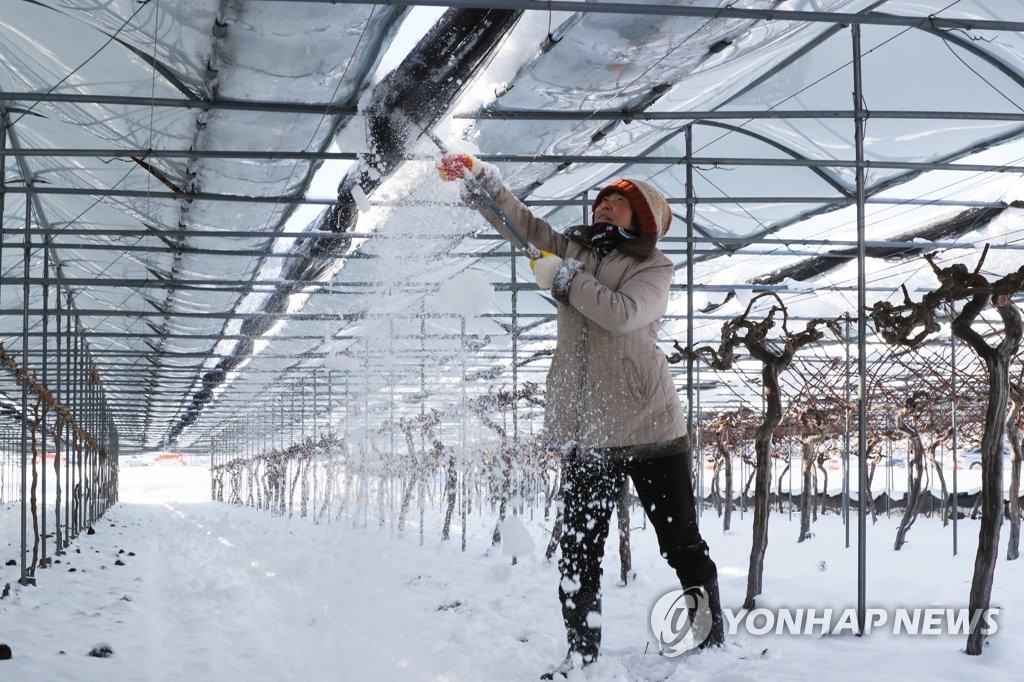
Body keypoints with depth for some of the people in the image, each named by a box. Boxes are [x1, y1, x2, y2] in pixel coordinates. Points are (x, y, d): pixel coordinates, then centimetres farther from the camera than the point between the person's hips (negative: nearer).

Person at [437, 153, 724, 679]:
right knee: (578, 548, 4)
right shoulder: (573, 247, 14)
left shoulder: (653, 269, -1)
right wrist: (481, 181, -8)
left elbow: (622, 314, -19)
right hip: (583, 426, 4)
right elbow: (520, 222, 7)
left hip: (647, 423, -4)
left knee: (681, 541, 3)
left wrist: (564, 278, -14)